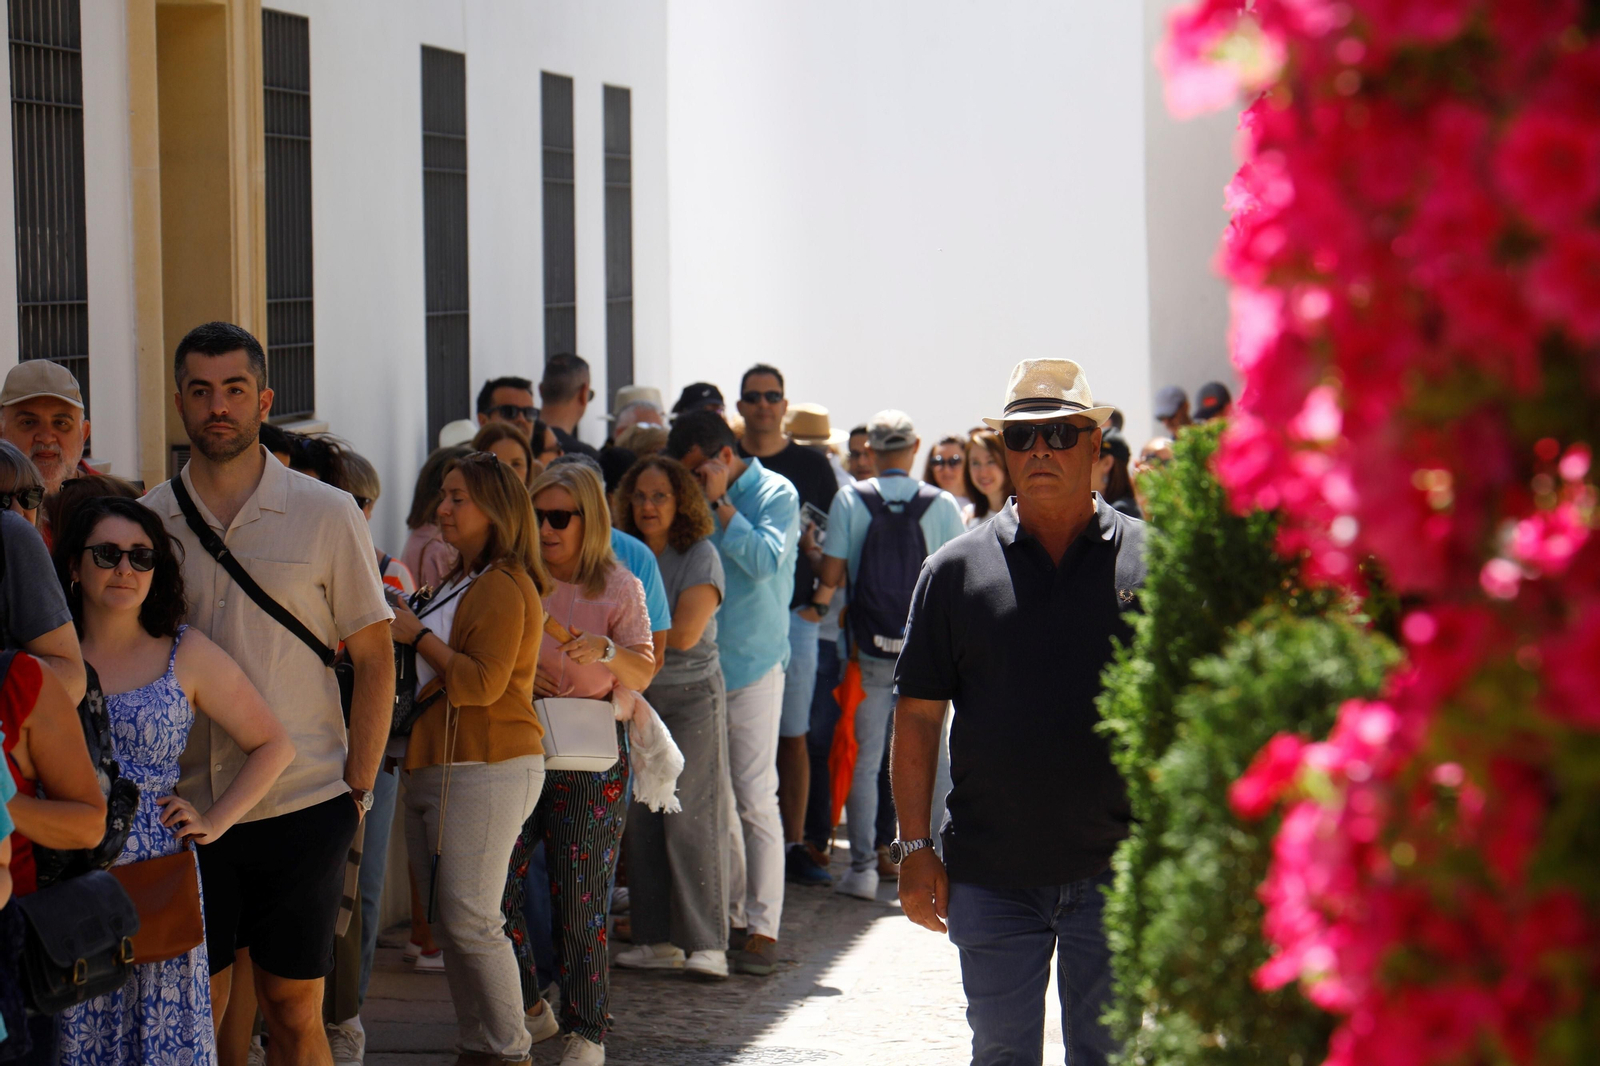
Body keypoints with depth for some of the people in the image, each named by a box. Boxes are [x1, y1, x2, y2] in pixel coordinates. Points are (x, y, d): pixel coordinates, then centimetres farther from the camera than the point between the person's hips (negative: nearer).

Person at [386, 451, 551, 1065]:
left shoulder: (504, 587, -11)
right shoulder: (460, 582, 22)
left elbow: (483, 682, -19)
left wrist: (418, 635, -12)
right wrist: (407, 633, 17)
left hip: (485, 772, -10)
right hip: (434, 770, 10)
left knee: (469, 919, -10)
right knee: (446, 919, 9)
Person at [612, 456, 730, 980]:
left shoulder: (701, 557, -5)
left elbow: (684, 634, -14)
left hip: (691, 696, -5)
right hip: (637, 696, 5)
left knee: (691, 822, -8)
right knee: (638, 822, 1)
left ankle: (707, 945, -5)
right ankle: (658, 940, 8)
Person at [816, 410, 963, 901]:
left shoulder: (850, 500, -5)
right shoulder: (942, 504, -4)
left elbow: (831, 575, -6)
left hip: (869, 649, 0)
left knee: (863, 761, 6)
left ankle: (863, 868, 4)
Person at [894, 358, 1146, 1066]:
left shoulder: (1149, 559, 2)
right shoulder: (957, 569, 4)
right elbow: (918, 714, 5)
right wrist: (915, 846, -1)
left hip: (1116, 870, -1)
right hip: (992, 875, 1)